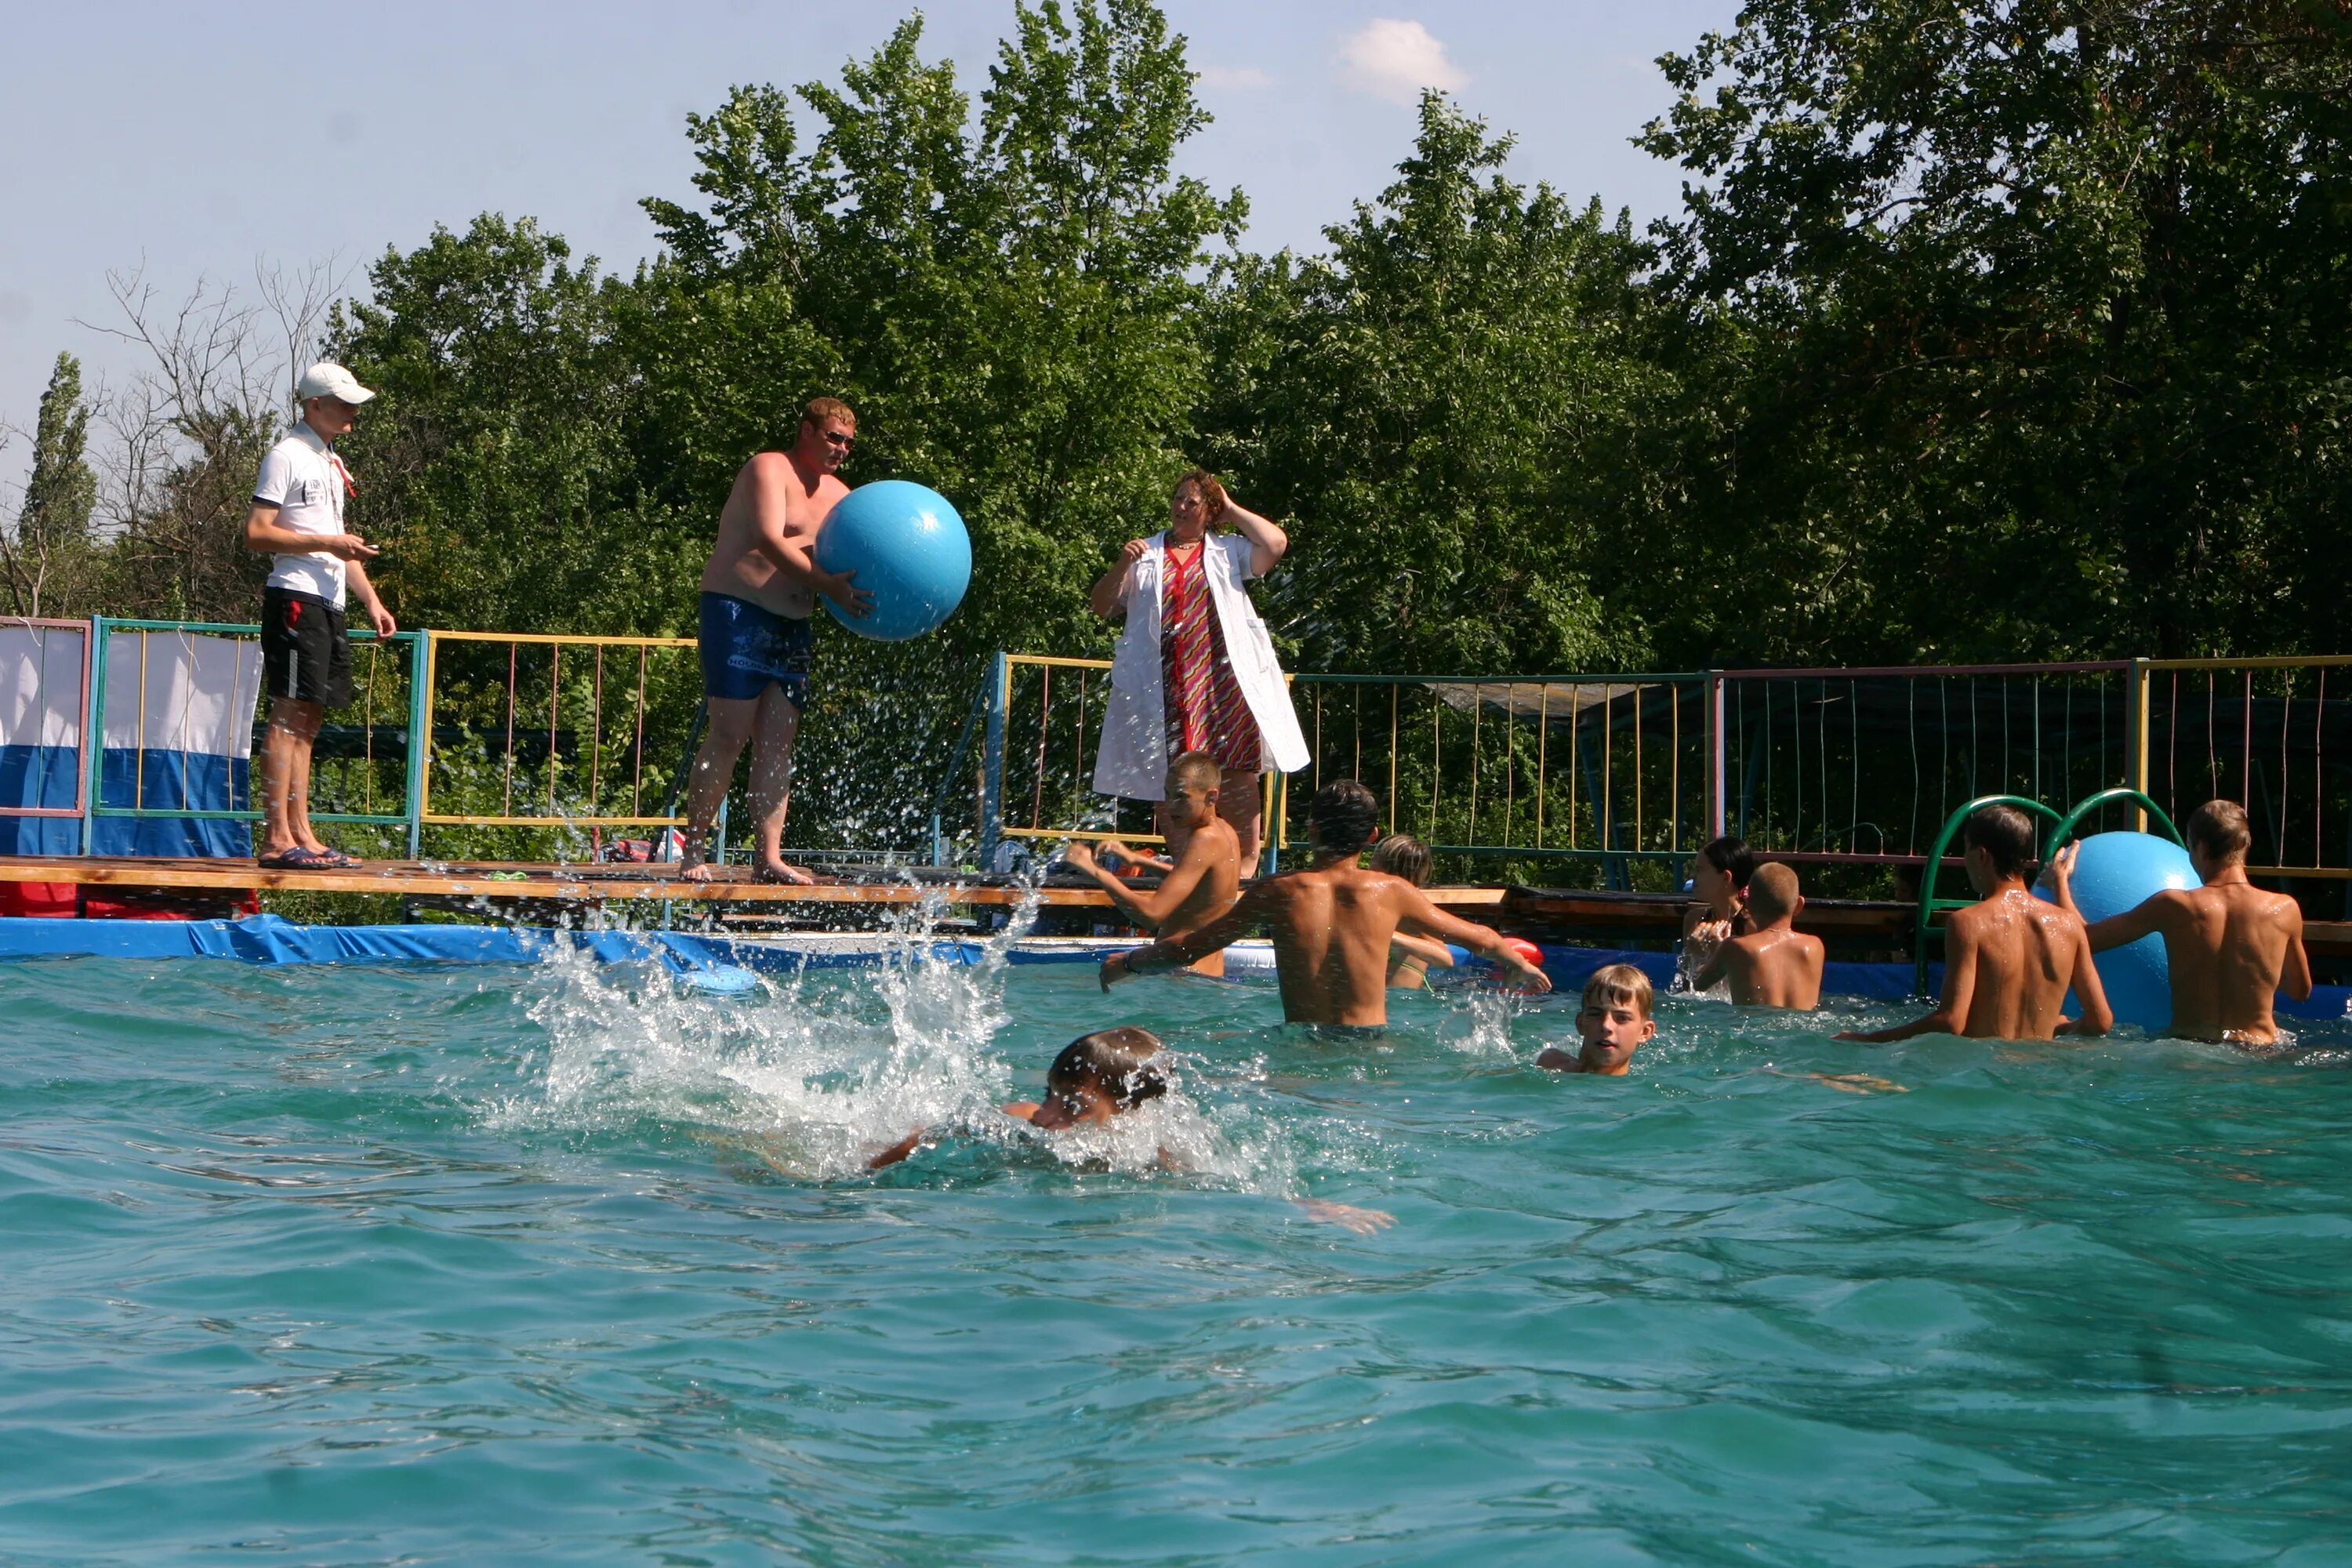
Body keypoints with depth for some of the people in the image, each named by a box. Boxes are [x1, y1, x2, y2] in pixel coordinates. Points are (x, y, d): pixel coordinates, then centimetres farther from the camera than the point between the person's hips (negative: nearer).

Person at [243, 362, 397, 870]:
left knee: (309, 718, 9)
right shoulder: (287, 456, -7)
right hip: (296, 599, -9)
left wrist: (371, 599, 20)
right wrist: (327, 543, -15)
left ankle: (301, 833, 10)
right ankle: (277, 839, -13)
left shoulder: (332, 462, 21)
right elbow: (256, 532, -14)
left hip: (328, 605, 9)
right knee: (288, 715, -11)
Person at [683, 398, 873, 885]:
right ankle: (695, 852, -7)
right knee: (730, 732, -11)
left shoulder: (837, 494, 19)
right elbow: (770, 542, -19)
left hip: (793, 626, 7)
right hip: (738, 611, -7)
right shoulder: (769, 470, -6)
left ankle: (768, 857, -2)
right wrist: (827, 586, -28)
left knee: (778, 742, 0)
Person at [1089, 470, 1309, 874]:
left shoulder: (1228, 551, 12)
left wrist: (1232, 510, 4)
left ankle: (1246, 866, -2)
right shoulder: (1146, 556, 15)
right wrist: (1122, 565, -7)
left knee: (1238, 773, -7)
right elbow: (1103, 607, 10)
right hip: (1163, 686, 1)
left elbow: (1276, 544, -6)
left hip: (1223, 681, -1)